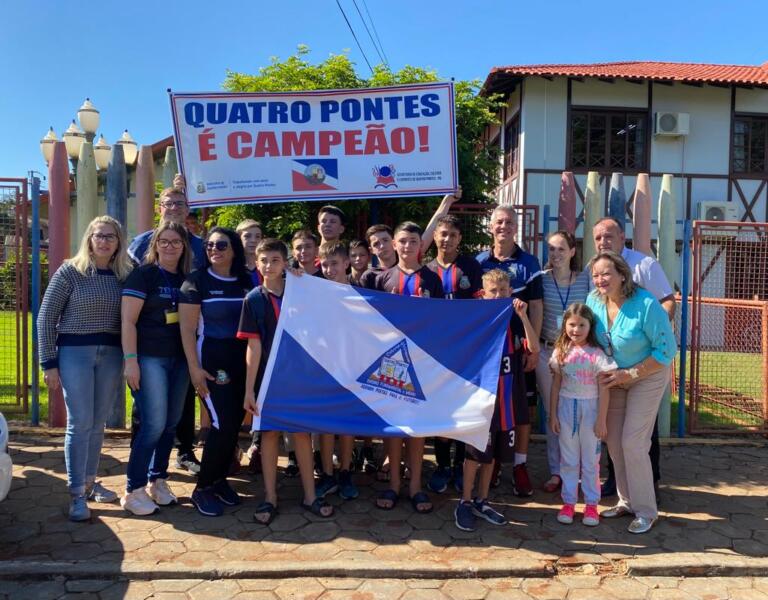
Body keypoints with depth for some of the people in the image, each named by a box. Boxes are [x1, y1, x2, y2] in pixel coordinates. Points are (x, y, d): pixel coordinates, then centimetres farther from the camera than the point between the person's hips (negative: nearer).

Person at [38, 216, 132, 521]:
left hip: (111, 354, 4)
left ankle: (89, 482, 27)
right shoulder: (70, 271, -5)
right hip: (75, 352, -3)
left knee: (98, 424, 12)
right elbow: (46, 317, -4)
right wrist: (49, 362, -7)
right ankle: (76, 493, 7)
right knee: (80, 423, -2)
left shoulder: (124, 275, 5)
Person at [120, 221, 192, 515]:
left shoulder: (186, 279, 11)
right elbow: (128, 320, -10)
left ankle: (157, 481, 24)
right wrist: (130, 360, -17)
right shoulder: (144, 274, -5)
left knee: (171, 423, 10)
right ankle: (133, 491, 3)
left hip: (179, 359, 6)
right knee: (154, 424, -9)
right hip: (149, 358, -6)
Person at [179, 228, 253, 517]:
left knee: (235, 423, 8)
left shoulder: (246, 282, 8)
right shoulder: (197, 281, -4)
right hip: (211, 359, -5)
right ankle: (203, 487, 7)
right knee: (222, 423, -9)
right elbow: (187, 328, -7)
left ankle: (219, 479, 25)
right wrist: (194, 367, -13)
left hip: (241, 360, 5)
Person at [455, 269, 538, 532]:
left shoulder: (515, 320, 4)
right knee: (477, 449, -1)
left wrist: (523, 316, -20)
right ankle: (465, 502, 13)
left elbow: (534, 347, -13)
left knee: (493, 451, 13)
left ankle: (481, 501, 26)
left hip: (506, 396, 4)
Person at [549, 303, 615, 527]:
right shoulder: (561, 352, -1)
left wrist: (601, 420, -9)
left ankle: (591, 504, 19)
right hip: (566, 407, 3)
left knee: (590, 460, 8)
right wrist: (552, 415, 3)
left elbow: (603, 389, -8)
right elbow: (556, 385, 3)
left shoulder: (597, 354, -10)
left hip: (590, 408, -3)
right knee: (568, 459, 10)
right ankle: (568, 502, 20)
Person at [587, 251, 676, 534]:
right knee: (614, 443, 6)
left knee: (633, 442, -9)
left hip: (648, 376, -5)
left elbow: (667, 350, -20)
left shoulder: (646, 304, -26)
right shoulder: (594, 300, -11)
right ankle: (627, 501, 23)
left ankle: (646, 511, 7)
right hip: (615, 378, 5)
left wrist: (629, 374, -21)